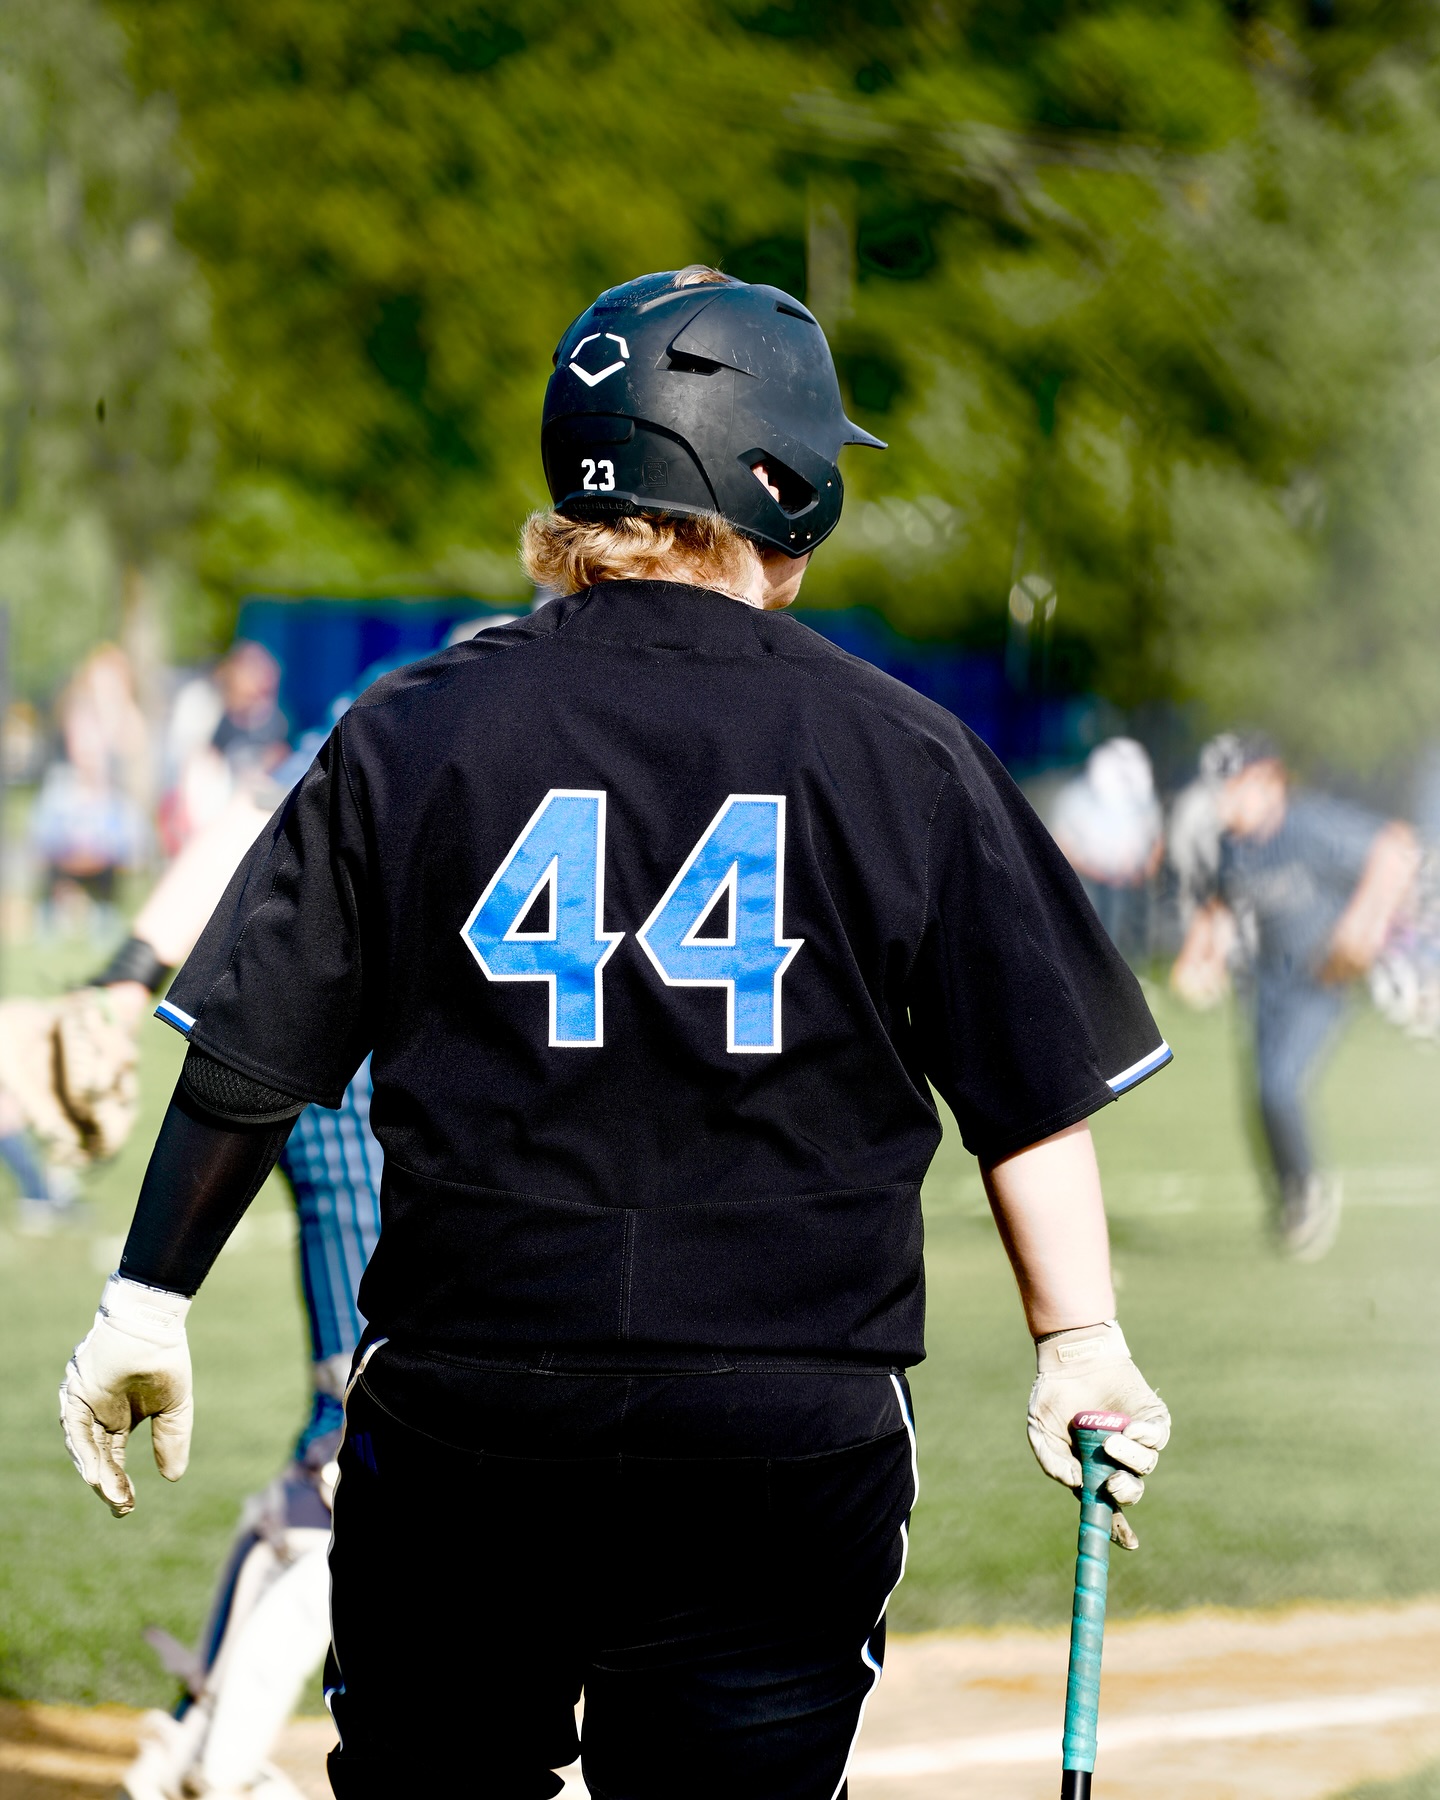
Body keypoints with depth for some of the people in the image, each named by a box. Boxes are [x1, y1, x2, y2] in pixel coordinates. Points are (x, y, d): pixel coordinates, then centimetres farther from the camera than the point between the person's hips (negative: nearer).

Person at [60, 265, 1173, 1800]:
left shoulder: (410, 733, 0)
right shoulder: (905, 756, -2)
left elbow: (249, 1058, 4)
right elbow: (1035, 1093, 1)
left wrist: (148, 1300, 15)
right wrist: (1081, 1345, 11)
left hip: (462, 1422, 1)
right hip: (795, 1430, -1)